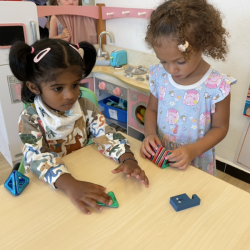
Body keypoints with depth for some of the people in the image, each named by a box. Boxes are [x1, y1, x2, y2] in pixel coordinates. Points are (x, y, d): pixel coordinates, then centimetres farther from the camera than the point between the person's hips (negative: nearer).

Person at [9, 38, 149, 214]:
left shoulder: (86, 108, -5)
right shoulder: (30, 119, -12)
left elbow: (106, 136, -13)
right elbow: (37, 158, -25)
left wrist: (128, 159, -32)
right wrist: (69, 184, -42)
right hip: (48, 186, -2)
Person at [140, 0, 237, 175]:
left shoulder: (217, 85, -20)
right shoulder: (159, 75, -10)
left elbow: (220, 127, -9)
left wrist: (194, 150, -24)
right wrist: (150, 133, -16)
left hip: (197, 163, -3)